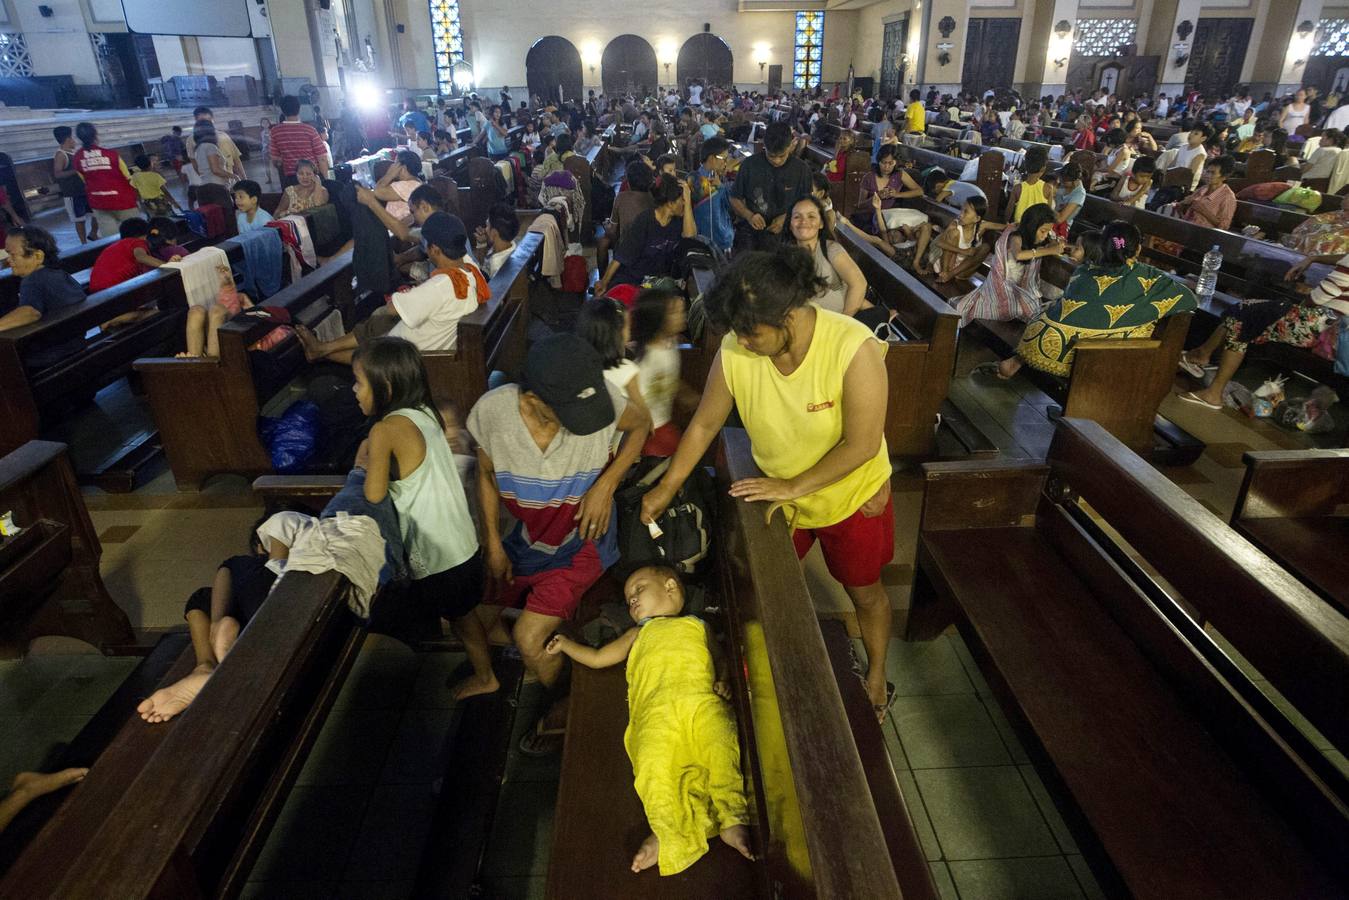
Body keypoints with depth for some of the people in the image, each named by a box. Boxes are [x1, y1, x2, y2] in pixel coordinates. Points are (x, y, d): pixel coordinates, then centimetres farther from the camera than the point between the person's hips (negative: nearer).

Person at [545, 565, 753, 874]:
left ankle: (732, 819, -29)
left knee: (720, 749, -28)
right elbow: (598, 658, 41)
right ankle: (667, 833, -32)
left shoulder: (697, 626, 35)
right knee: (653, 761, -27)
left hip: (701, 698, 0)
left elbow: (721, 660, 24)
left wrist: (724, 682, 4)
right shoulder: (639, 634, 41)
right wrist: (566, 645, 41)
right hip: (655, 707, 1)